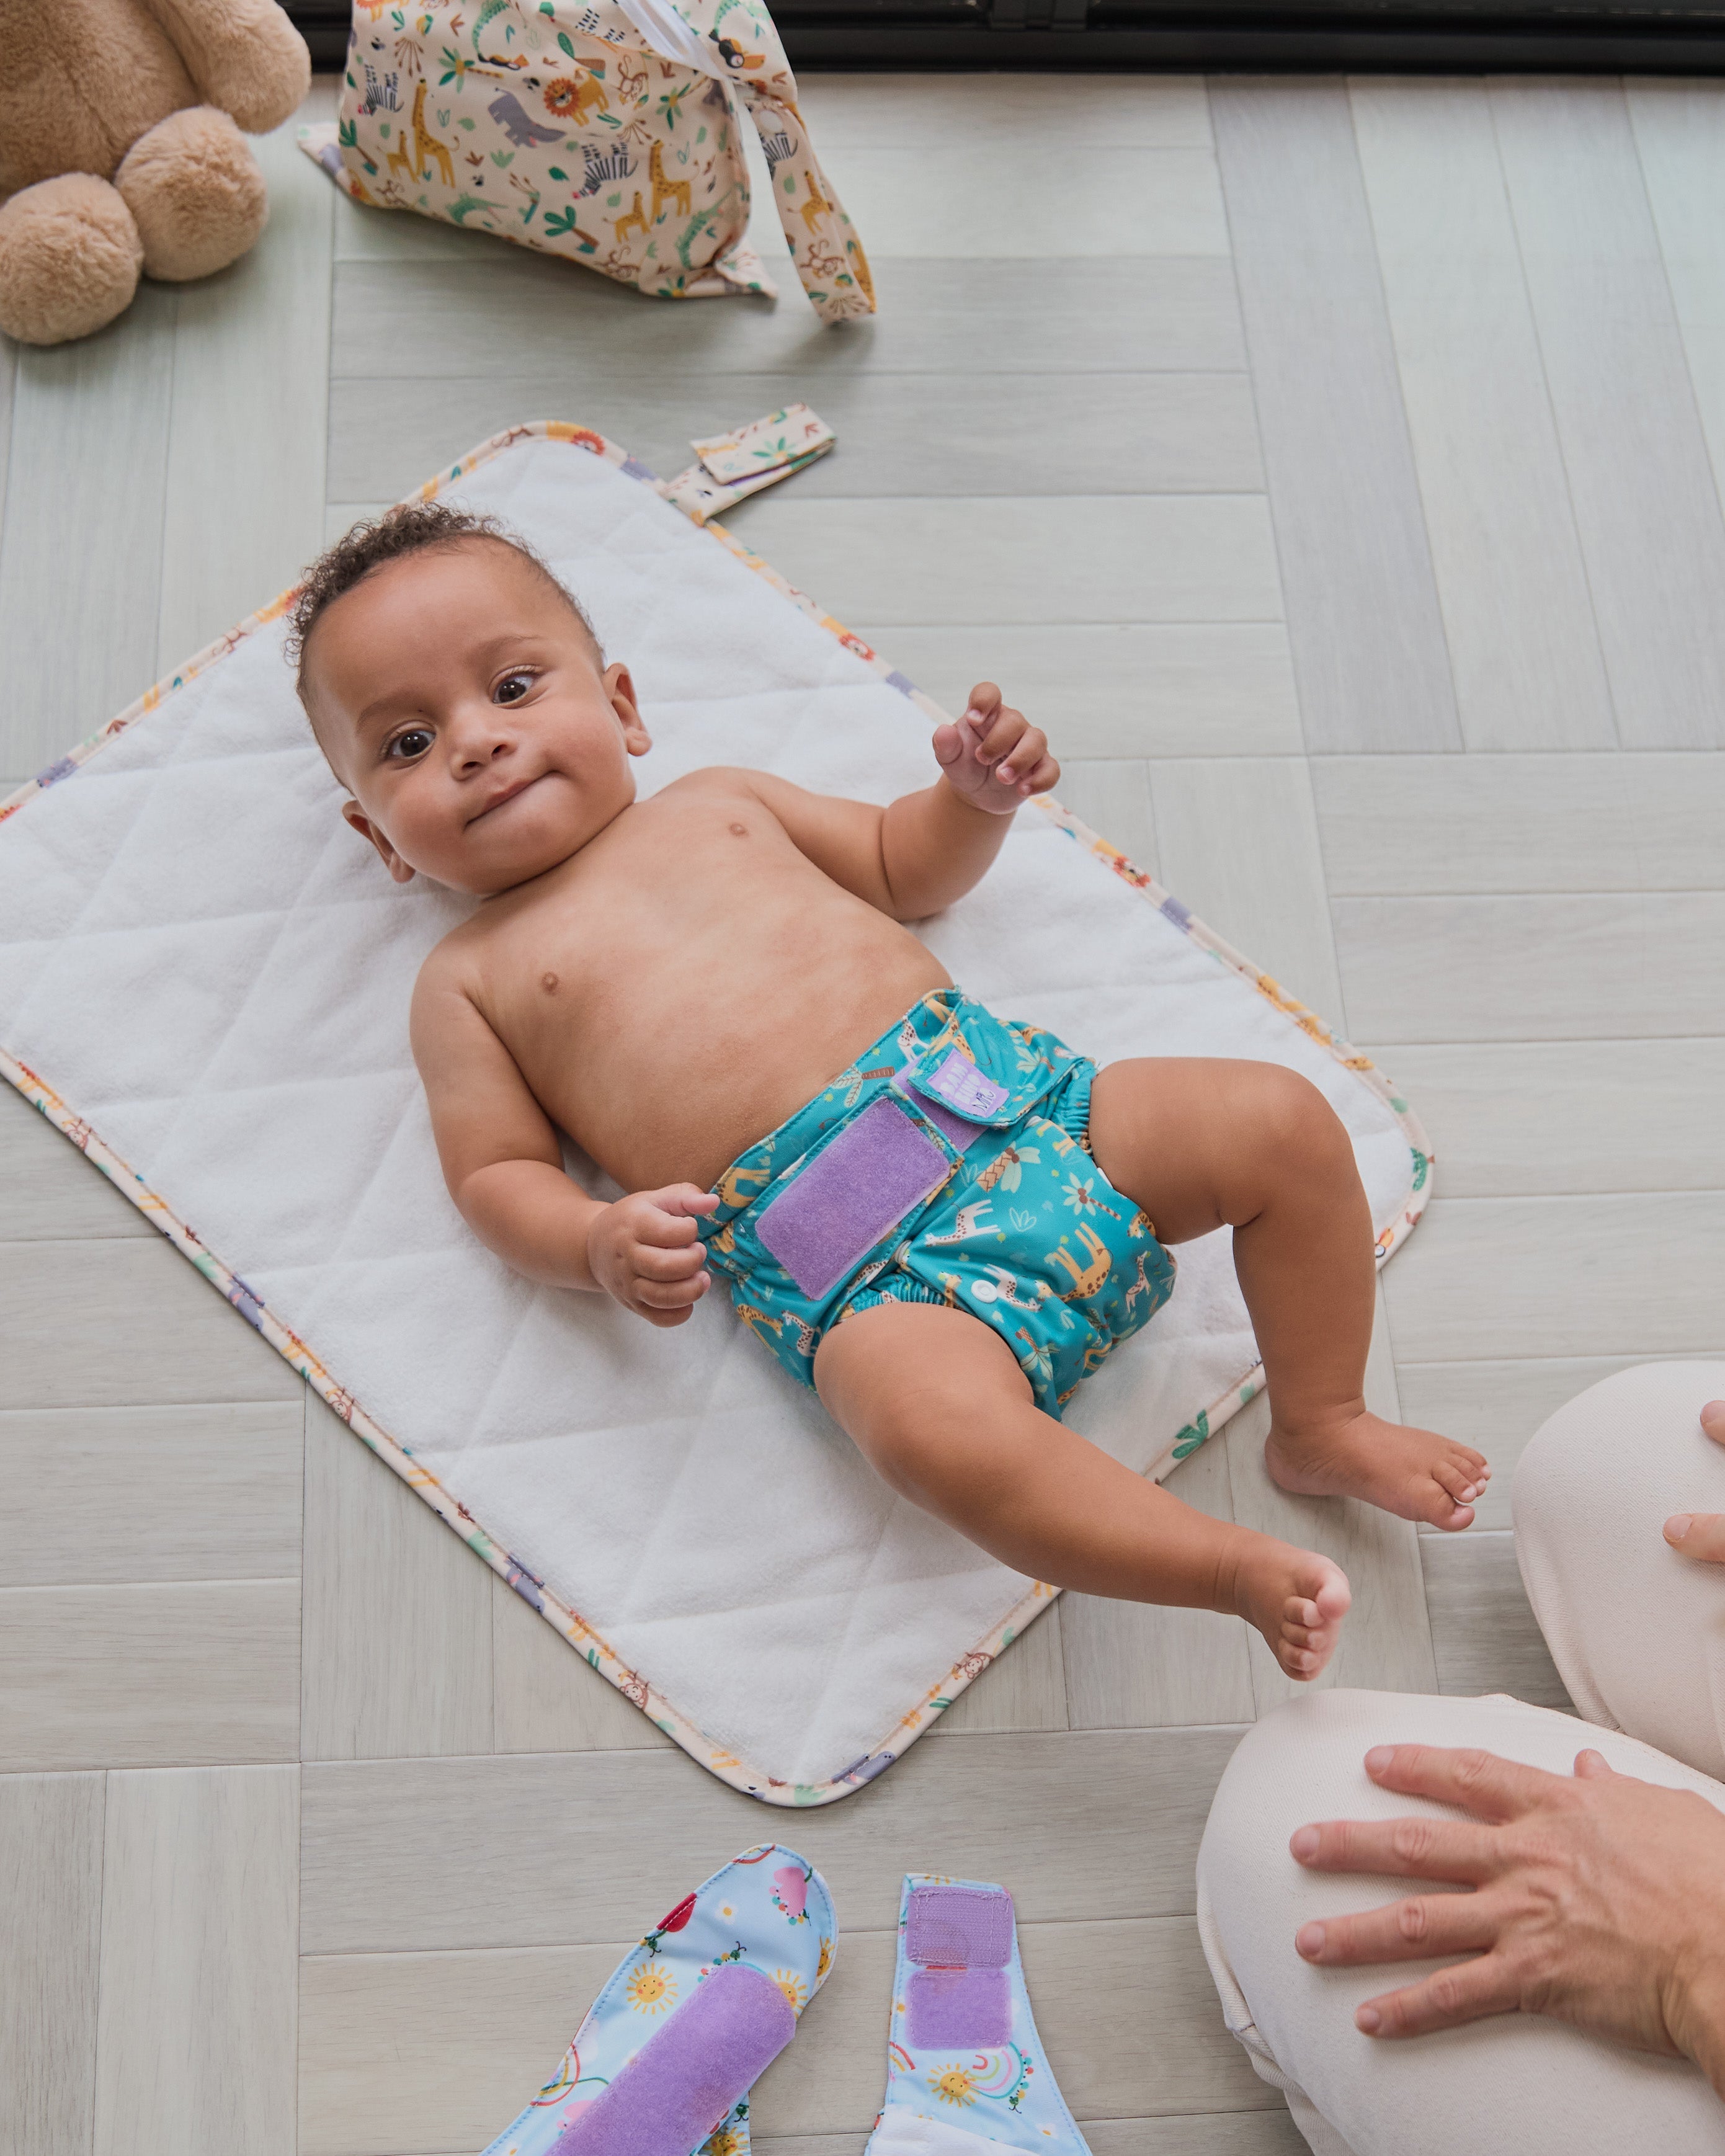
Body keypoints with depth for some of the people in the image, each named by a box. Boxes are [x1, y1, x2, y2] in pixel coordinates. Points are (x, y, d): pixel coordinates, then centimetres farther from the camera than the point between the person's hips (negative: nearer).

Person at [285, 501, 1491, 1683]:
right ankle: (1241, 1569, -24)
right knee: (941, 1426, -36)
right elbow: (498, 1175, 6)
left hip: (1007, 1087, 5)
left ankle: (1323, 1424, 9)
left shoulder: (719, 802, 24)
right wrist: (602, 1248, -15)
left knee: (1284, 1122, -7)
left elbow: (904, 868, 32)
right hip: (847, 1260, -5)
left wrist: (976, 796, 11)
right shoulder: (467, 982, 13)